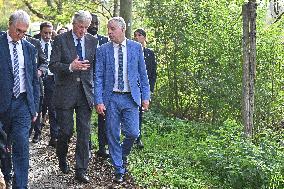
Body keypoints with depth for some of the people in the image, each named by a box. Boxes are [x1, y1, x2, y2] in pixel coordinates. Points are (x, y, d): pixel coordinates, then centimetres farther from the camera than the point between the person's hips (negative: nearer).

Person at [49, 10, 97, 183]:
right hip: (65, 92, -2)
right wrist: (70, 67, -23)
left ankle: (81, 170, 8)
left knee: (84, 132, 1)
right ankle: (62, 158, 33)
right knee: (66, 130, 4)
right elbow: (53, 65, -8)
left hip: (86, 92, 2)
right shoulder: (61, 40, -3)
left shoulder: (93, 41, 5)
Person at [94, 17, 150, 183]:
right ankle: (119, 169, 20)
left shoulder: (136, 47, 2)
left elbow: (143, 74, 6)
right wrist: (99, 101, -9)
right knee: (113, 135, 4)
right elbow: (98, 77, -2)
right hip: (111, 98, 0)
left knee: (133, 133, -6)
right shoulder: (103, 50, 0)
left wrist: (146, 96, 2)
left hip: (131, 97, 0)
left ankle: (123, 153, 28)